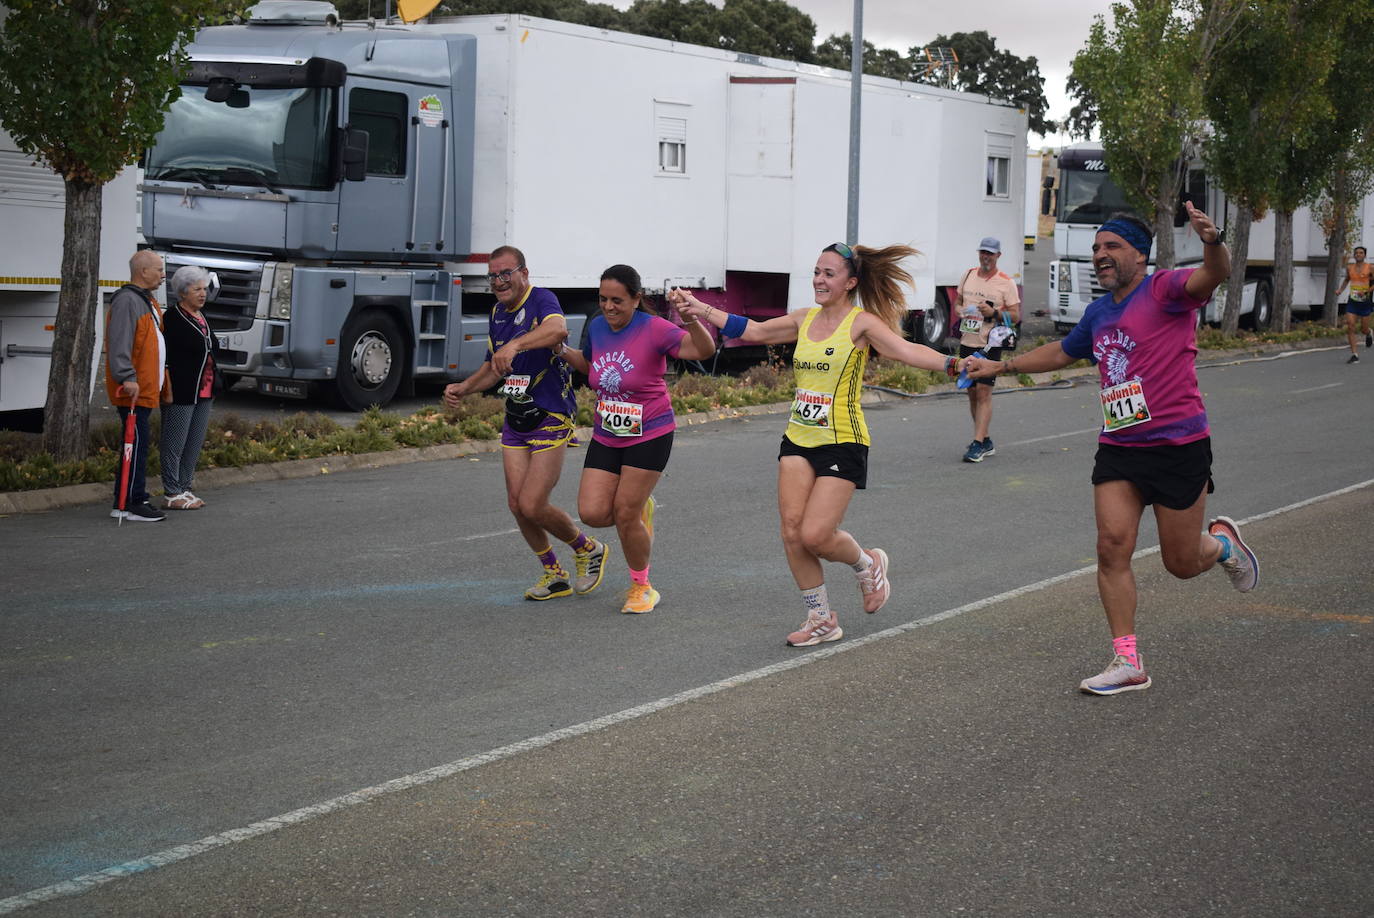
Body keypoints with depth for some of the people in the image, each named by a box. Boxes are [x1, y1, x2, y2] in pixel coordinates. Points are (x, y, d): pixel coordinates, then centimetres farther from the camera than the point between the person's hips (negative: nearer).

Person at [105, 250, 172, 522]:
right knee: (137, 443, -9)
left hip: (145, 388, 11)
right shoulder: (127, 300, -13)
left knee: (138, 444, 13)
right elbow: (120, 344, -23)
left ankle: (122, 503, 18)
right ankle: (133, 503, -6)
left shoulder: (148, 301, 21)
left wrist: (162, 386, 26)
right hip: (132, 390, -11)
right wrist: (128, 378, -31)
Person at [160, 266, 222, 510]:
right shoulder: (172, 318, -10)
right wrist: (167, 390, -19)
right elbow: (165, 356, -14)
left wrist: (214, 386, 21)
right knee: (175, 444, -3)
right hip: (181, 394, -9)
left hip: (203, 393, 9)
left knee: (195, 444, 12)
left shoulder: (201, 318, 16)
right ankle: (173, 494, 1)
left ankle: (184, 488, 20)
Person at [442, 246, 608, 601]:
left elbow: (558, 329, -40)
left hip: (550, 418, -8)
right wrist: (463, 388, 6)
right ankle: (554, 575, 22)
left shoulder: (542, 300, -15)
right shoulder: (497, 313, 11)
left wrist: (515, 345, -54)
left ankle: (588, 549, 17)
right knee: (516, 504, 4)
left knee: (532, 506, -10)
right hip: (515, 419, 8)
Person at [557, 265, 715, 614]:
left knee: (625, 516, -6)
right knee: (592, 513, -6)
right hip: (606, 437, 6)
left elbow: (704, 350, -24)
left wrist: (692, 321, -42)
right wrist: (563, 352, 3)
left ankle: (641, 588, 18)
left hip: (649, 436, -5)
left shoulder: (653, 329, -16)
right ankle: (640, 509, 29)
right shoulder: (597, 327, 2)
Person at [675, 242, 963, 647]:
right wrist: (700, 310, 16)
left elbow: (905, 349, -25)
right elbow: (752, 330, 18)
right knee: (792, 532, -1)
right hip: (798, 440, 6)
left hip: (842, 444, -6)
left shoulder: (862, 323, -9)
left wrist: (950, 363, -42)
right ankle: (821, 619, 15)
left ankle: (868, 564, 22)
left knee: (815, 535, -12)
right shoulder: (805, 319, 9)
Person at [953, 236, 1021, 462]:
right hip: (967, 343, 6)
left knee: (983, 393, -12)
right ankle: (986, 442, 21)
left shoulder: (1006, 283, -3)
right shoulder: (968, 275, 12)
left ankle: (977, 444, -14)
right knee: (972, 393, 10)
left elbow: (1016, 316, -4)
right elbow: (957, 302, 23)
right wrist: (959, 311, 0)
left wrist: (994, 313, -20)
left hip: (989, 346, -6)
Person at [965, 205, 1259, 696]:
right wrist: (1002, 366, 33)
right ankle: (1128, 662, -1)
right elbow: (1063, 352, 32)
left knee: (1182, 562, 3)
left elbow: (1214, 274, -30)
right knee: (1112, 547, -8)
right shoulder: (1099, 312, 13)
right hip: (1118, 448, 6)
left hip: (1178, 447, -6)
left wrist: (1213, 242, -51)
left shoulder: (1164, 290, -9)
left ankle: (1223, 543, 40)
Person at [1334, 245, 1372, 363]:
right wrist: (1340, 290, 10)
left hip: (1365, 301, -3)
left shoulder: (1370, 268, -5)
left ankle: (1368, 335, 45)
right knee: (1350, 327, -11)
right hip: (1352, 301, 3)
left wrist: (1366, 292, -19)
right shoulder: (1349, 268, 6)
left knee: (1364, 329, 5)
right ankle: (1355, 355, -8)